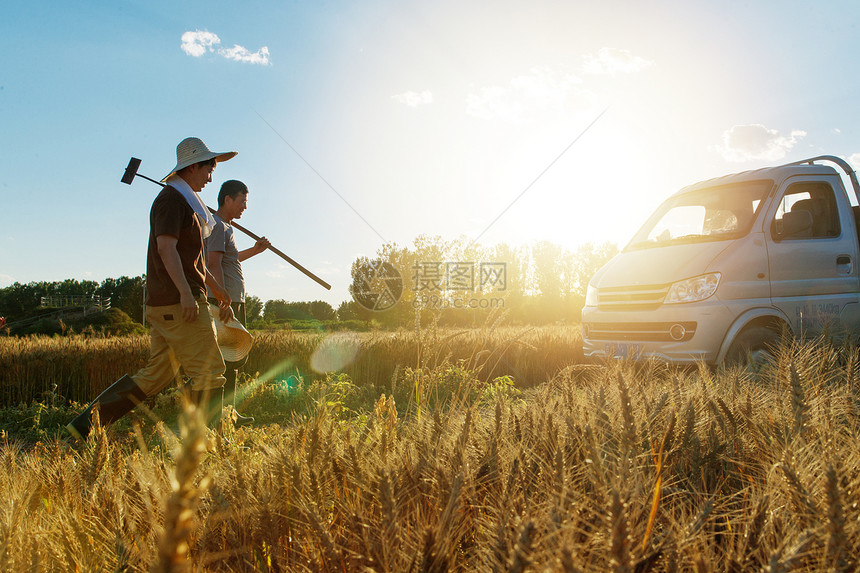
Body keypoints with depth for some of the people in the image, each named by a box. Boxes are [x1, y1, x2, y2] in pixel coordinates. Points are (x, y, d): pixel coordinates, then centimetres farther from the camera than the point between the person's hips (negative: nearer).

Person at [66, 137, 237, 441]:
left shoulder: (184, 202, 25)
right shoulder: (171, 198, -6)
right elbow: (166, 247, -19)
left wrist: (217, 288, 29)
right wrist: (186, 292, -27)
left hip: (166, 303, 10)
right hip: (177, 301, -10)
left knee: (156, 375, 9)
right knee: (208, 372, -8)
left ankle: (86, 422, 12)